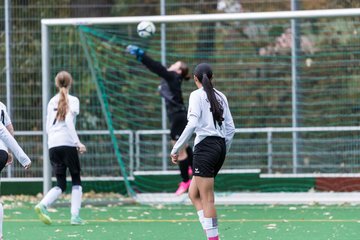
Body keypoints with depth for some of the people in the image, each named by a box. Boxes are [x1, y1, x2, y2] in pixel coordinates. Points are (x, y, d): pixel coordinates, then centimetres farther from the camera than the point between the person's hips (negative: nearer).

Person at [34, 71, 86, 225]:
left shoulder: (52, 101, 15)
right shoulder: (73, 100, 0)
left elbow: (48, 127, 17)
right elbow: (69, 121, -14)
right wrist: (77, 142, -16)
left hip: (52, 145, 5)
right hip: (67, 144, -5)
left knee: (60, 185, 7)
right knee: (76, 181, 8)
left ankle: (43, 205, -19)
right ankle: (75, 216, -2)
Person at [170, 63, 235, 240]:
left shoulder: (197, 95, -5)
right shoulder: (221, 96, 14)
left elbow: (192, 125, -16)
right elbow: (230, 128, 14)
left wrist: (176, 149, -12)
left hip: (205, 146, -7)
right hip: (221, 146, 7)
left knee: (207, 199, -5)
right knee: (193, 194, 14)